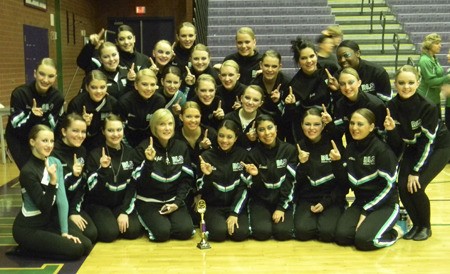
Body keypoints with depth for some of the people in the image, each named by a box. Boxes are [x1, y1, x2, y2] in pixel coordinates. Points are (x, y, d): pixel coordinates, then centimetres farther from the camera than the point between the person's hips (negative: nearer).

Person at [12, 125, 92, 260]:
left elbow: (62, 199, -5)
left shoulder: (55, 162, 0)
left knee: (87, 245, -4)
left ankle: (36, 247, 9)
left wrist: (64, 232, -9)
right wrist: (52, 181, -34)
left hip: (48, 223, 7)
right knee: (75, 250, -17)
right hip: (28, 228, -7)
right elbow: (44, 207, -21)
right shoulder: (27, 171, -20)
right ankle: (26, 249, 0)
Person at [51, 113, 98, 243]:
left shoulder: (82, 151, 3)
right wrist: (72, 175, -35)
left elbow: (82, 186, 3)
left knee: (92, 234, -13)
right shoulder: (53, 153, -18)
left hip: (74, 205, 6)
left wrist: (75, 211, -6)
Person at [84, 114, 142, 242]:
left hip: (122, 203, 2)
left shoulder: (130, 153, 0)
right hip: (98, 204, -2)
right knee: (110, 232, -26)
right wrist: (103, 169, -31)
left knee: (133, 230, -22)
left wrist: (125, 211, -10)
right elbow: (93, 189, -15)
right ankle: (103, 222, 6)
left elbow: (132, 186, -1)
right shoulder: (95, 155, -9)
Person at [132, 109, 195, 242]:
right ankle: (151, 224, 9)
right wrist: (149, 161, -29)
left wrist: (177, 202, -8)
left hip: (174, 200, 3)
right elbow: (140, 182, -14)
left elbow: (187, 179, 3)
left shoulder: (181, 147, 3)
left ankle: (167, 220, 13)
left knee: (185, 231, -20)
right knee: (162, 232, -26)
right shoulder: (143, 148, -7)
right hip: (148, 201, -3)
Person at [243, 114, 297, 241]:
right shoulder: (253, 154, -4)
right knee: (262, 232, -23)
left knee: (283, 232, -22)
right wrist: (255, 175, -25)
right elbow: (254, 189, -4)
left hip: (283, 200, 0)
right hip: (260, 202, 0)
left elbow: (290, 182, -7)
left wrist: (281, 208, -13)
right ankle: (260, 219, 11)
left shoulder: (289, 150, -4)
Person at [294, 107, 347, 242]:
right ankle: (314, 219, 7)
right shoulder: (299, 147, 2)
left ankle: (328, 219, 7)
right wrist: (301, 164, -18)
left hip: (332, 200, -1)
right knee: (302, 231, -26)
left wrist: (325, 203, -10)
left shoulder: (334, 145, -3)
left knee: (327, 232, -27)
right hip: (306, 200, 1)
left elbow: (343, 182, -2)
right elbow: (296, 182, -1)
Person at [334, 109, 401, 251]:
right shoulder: (350, 148, 3)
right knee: (341, 236, -17)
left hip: (385, 204, -5)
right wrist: (337, 162, -14)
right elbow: (346, 180, 4)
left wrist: (366, 211, -14)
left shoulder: (381, 149, -16)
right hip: (360, 201, 6)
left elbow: (389, 185, -16)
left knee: (363, 240, -25)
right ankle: (368, 224, 11)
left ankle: (395, 232, 4)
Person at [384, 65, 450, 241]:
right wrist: (391, 130, -35)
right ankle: (416, 224, 13)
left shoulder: (428, 107, -29)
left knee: (416, 186, -20)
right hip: (413, 147, 4)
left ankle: (425, 226, 6)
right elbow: (396, 144, -14)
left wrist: (416, 171, -23)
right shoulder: (392, 106, -18)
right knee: (403, 186, -12)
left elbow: (428, 141, -24)